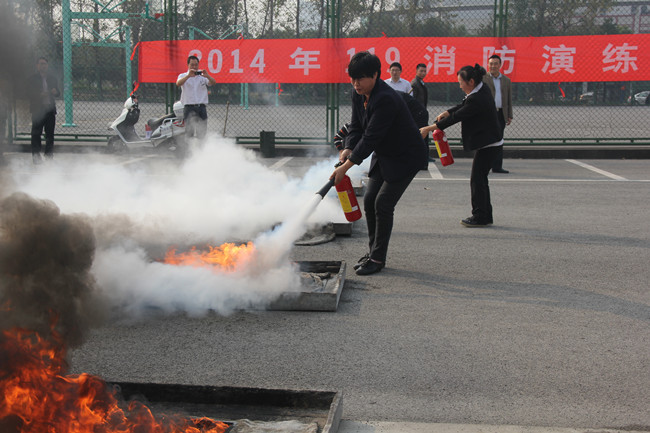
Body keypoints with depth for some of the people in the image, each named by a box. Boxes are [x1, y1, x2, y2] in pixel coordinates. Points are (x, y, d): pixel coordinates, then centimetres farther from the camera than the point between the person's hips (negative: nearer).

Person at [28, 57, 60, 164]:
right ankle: (36, 155, -2)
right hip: (38, 110, -4)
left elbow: (58, 93, 15)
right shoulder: (32, 79, 3)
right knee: (36, 132, -6)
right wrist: (40, 94, -21)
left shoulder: (52, 78, 16)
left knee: (50, 133, 5)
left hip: (50, 109, 4)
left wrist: (55, 92, -9)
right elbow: (29, 93, -5)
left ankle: (49, 154, 14)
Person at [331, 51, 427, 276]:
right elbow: (356, 126, 3)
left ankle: (378, 258, 0)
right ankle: (373, 251, 19)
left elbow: (371, 137, -33)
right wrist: (348, 149, -18)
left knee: (383, 204, -11)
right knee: (369, 200, 5)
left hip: (405, 157, -9)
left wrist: (346, 166, -32)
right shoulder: (359, 95, -3)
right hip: (383, 155, 9)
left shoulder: (386, 99, -31)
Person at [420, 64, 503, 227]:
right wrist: (447, 112, 0)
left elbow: (456, 117, -21)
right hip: (489, 142, 10)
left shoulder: (476, 100, -24)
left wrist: (429, 128, -16)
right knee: (480, 179, 14)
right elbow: (464, 105, 16)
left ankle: (480, 217, 1)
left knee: (477, 179, -5)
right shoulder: (482, 89, 5)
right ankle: (485, 216, 20)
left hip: (488, 144, -10)